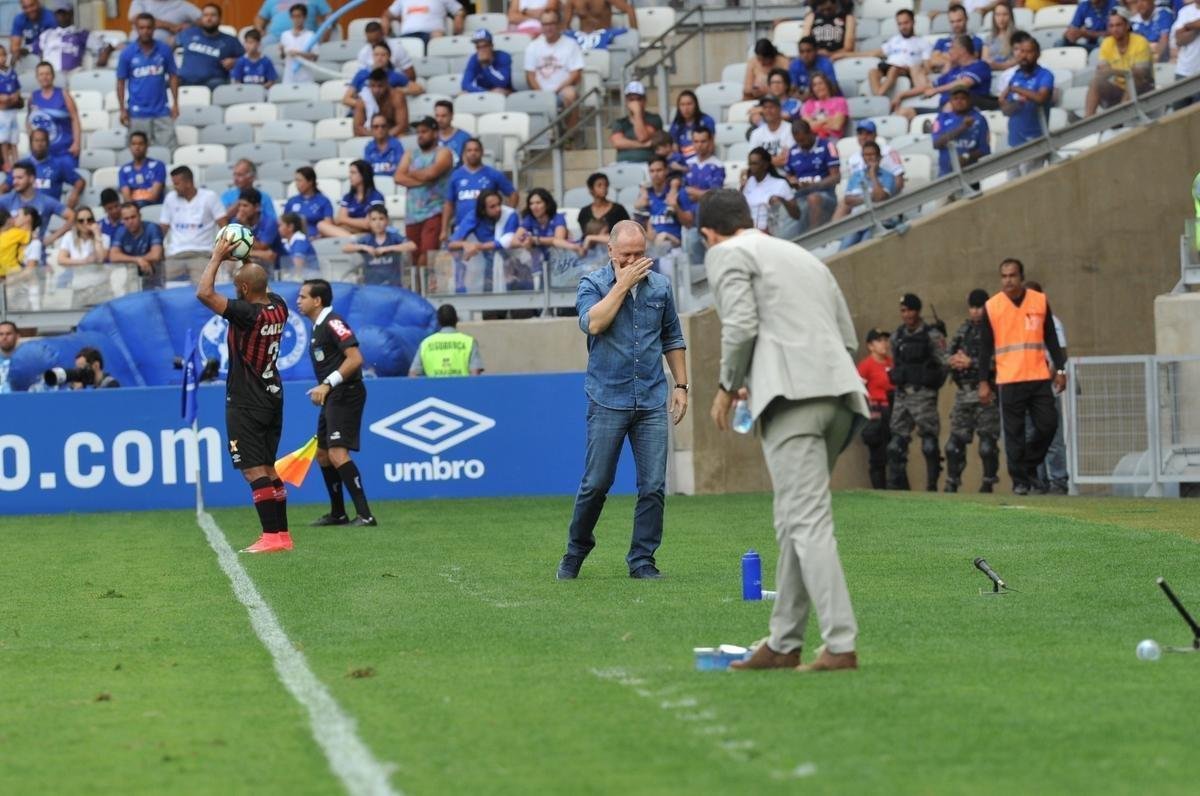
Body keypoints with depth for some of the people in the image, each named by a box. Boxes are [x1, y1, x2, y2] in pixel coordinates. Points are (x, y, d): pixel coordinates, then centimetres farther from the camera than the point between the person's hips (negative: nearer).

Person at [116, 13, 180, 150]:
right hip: (138, 112, -1)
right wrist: (123, 110, -3)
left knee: (168, 148, 0)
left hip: (162, 111, 1)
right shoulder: (127, 53, -2)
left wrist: (175, 103, 1)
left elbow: (173, 76, 7)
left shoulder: (164, 50, 1)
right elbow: (121, 82, 2)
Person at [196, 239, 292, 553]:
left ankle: (272, 536, -13)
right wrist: (246, 260, 20)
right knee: (268, 468, 14)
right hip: (272, 397, 8)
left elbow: (204, 293, -25)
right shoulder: (278, 308, 2)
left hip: (246, 403, -8)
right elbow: (262, 286, 28)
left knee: (254, 469, -8)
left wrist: (217, 257, -14)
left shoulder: (248, 314, -21)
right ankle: (282, 535, 14)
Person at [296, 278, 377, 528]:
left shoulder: (333, 323, -14)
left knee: (337, 453, -19)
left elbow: (355, 358, -23)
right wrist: (321, 390, 17)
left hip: (345, 394, -11)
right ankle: (338, 514, 26)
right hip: (331, 398, 11)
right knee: (322, 454, 16)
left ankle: (365, 515, -21)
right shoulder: (318, 328, 16)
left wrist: (327, 384, -25)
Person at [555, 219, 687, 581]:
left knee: (653, 486, -2)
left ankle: (643, 560, 6)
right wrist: (623, 284, -16)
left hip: (652, 401, 3)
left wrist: (681, 385, 12)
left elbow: (673, 339, 18)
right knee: (596, 484, 0)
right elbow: (593, 323, -20)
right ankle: (575, 553, 19)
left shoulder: (660, 286, 9)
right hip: (608, 400, -3)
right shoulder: (593, 285, -1)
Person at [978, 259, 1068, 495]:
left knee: (1048, 425, -3)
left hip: (1039, 378, 2)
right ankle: (1019, 481, 7)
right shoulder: (991, 307, 1)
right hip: (1009, 381, -2)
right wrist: (983, 382, 1)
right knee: (1014, 433, -1)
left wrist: (1060, 369, 5)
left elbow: (1051, 339, 11)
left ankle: (1030, 468, 17)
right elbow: (986, 346, 4)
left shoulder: (1040, 302, 5)